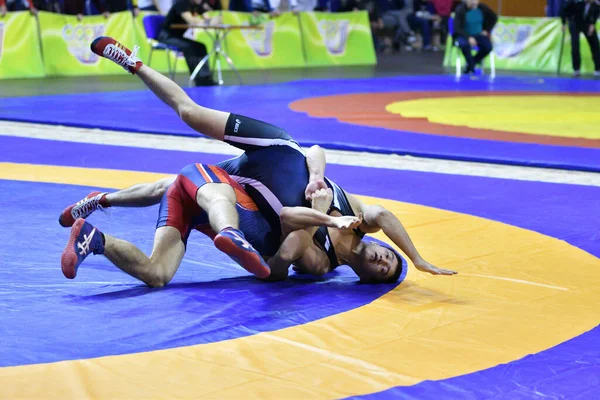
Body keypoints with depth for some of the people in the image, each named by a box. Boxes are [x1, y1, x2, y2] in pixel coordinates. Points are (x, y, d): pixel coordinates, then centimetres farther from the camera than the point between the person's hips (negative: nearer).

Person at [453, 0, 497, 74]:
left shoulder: (482, 8, -4)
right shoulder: (460, 10, -15)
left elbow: (494, 17, 13)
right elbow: (457, 28, -19)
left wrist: (487, 30, 4)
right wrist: (468, 37, -31)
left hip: (478, 35, 4)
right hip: (464, 35, -4)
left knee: (488, 46, -25)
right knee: (465, 44, -38)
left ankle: (469, 66, -5)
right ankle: (472, 68, -20)